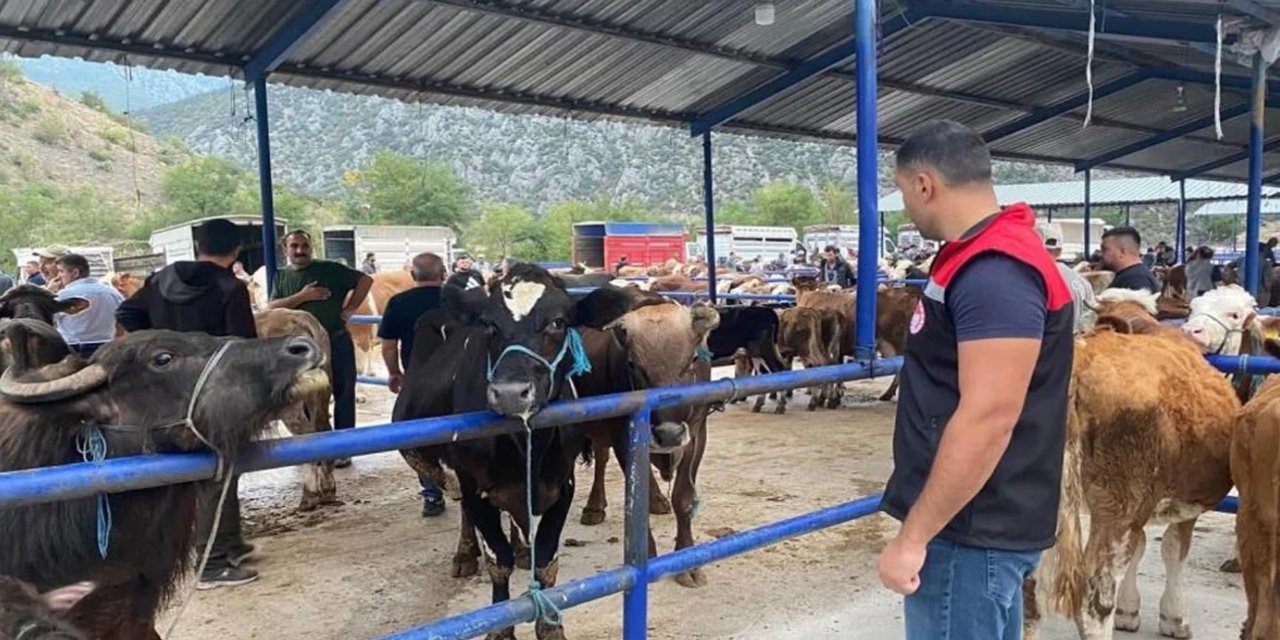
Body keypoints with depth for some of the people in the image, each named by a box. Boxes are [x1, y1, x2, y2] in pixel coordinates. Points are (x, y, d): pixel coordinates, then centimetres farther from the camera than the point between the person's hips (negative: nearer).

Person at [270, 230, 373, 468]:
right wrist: (301, 296, -15)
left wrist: (349, 309, -8)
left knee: (343, 394, 2)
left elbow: (365, 279, -4)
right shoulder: (281, 278, 8)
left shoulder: (330, 269, -2)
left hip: (336, 342, -3)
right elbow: (271, 309, -4)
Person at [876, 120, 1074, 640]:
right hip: (982, 521, 10)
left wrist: (913, 536, -22)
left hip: (971, 531, -10)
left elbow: (988, 418, -27)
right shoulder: (982, 257, 11)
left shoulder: (993, 271, -22)